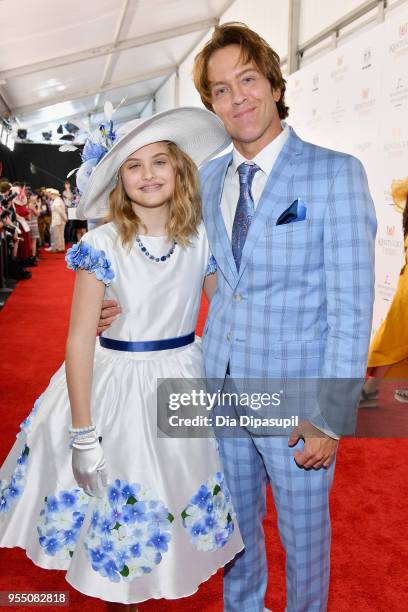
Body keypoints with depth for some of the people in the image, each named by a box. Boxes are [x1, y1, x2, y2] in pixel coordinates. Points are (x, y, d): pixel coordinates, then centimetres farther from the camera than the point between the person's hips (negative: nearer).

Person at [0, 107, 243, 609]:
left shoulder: (202, 238, -4)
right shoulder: (102, 245, -14)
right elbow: (79, 341, -15)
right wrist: (84, 435, -15)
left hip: (188, 379, 3)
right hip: (118, 385, -2)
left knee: (189, 486, 20)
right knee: (120, 507, 12)